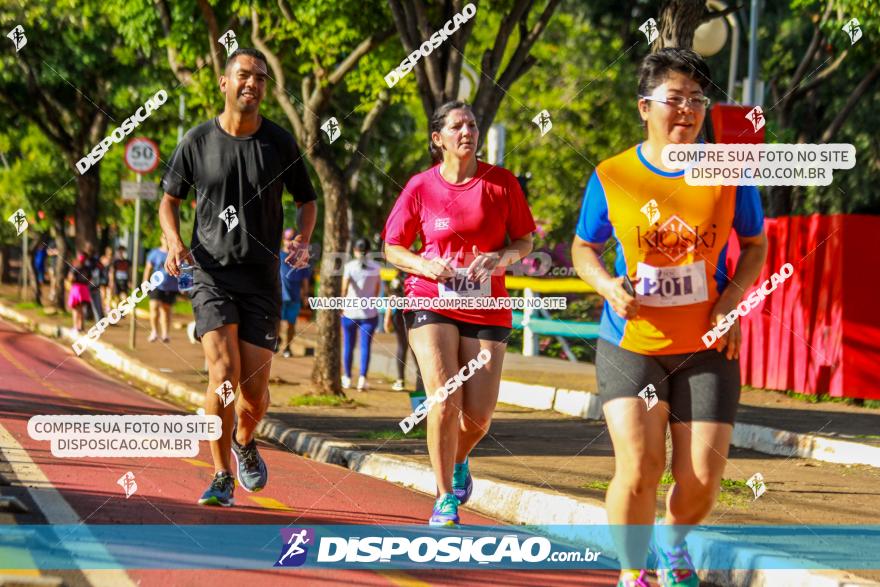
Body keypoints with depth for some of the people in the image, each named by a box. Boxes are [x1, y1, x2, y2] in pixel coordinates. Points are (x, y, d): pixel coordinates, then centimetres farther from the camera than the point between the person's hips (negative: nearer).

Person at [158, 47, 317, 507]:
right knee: (223, 375, -17)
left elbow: (306, 200, 14)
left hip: (262, 279, 1)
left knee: (255, 388, 1)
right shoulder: (197, 142, 0)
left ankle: (244, 442, 35)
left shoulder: (280, 143, 1)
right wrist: (174, 242, -7)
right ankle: (221, 478, -5)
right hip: (212, 274, -1)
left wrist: (302, 240, -6)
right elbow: (170, 198, 12)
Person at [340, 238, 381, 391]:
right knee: (365, 346, -1)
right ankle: (362, 378, -14)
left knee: (348, 346, 12)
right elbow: (377, 288, 10)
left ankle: (347, 378, 20)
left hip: (350, 311, -1)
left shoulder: (350, 266, -6)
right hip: (369, 312, 1)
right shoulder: (375, 267, 1)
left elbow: (345, 288, -16)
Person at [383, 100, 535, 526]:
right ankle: (445, 498, 2)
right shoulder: (421, 187, -1)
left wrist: (503, 257, -14)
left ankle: (458, 462, 36)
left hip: (486, 310, 2)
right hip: (432, 303, -1)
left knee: (478, 415, 0)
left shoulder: (502, 183, 0)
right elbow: (392, 247, 6)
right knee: (444, 402, -15)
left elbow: (524, 241, 8)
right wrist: (424, 265, -14)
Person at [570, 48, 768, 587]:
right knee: (639, 467, -16)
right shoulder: (611, 178, -4)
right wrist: (608, 285, -11)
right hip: (631, 344, -1)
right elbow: (584, 248, 10)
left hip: (707, 346, 1)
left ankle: (672, 544, 34)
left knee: (701, 479, -1)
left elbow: (756, 245, 10)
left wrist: (731, 301, -6)